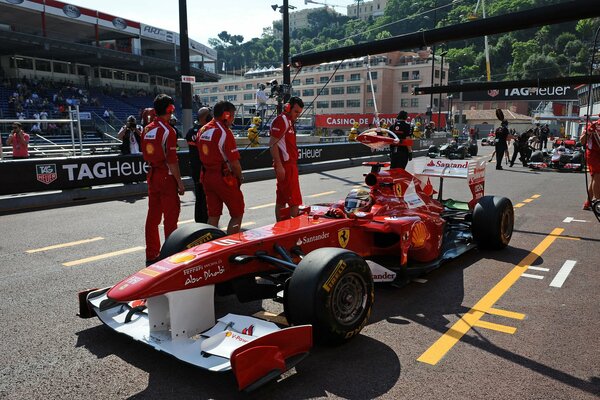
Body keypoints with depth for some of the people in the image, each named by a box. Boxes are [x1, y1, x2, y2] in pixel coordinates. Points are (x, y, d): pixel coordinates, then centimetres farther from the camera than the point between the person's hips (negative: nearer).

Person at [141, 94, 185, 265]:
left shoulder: (147, 129, 8)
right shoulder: (168, 131, -15)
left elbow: (146, 154, 13)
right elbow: (172, 161, -18)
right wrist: (180, 182, -13)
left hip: (152, 175, 8)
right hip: (167, 177, -8)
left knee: (153, 215, 12)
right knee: (171, 216, 1)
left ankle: (151, 254, 19)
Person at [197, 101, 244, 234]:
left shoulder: (203, 130, 7)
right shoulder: (225, 133, -17)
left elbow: (202, 154, 13)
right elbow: (234, 162, -18)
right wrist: (240, 177, -2)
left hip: (207, 176, 8)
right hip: (224, 178, -8)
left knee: (213, 215, 14)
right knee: (237, 214, 6)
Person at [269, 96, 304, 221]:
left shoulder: (289, 121, 19)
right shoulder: (281, 120, -12)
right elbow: (272, 144, -19)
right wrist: (279, 166, -23)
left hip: (290, 164, 10)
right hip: (285, 165, -10)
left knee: (281, 200, 12)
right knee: (295, 201, -9)